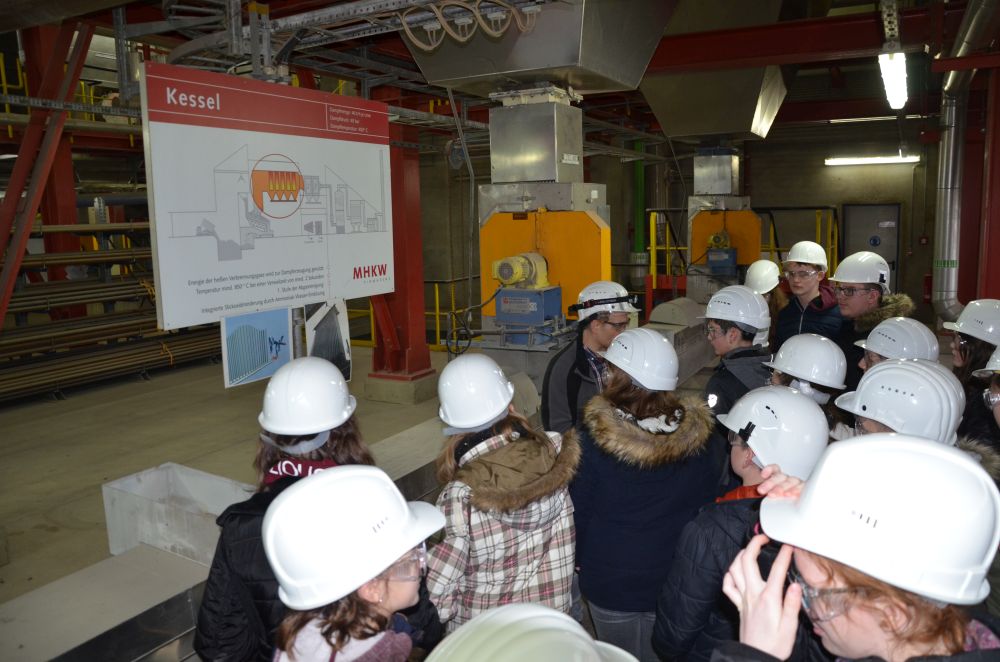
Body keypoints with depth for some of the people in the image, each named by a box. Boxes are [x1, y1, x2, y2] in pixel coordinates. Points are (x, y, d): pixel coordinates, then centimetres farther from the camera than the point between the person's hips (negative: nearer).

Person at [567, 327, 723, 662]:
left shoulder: (590, 440, -24)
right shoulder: (703, 438, -16)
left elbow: (577, 512, -11)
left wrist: (577, 559, 7)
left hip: (609, 584, -2)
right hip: (678, 584, 2)